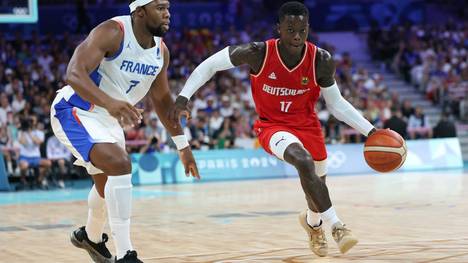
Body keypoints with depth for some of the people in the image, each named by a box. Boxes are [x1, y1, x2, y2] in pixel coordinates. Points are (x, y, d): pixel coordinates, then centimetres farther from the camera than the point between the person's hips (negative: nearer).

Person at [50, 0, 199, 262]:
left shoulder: (161, 51, -3)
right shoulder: (112, 32, -26)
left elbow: (162, 98, 12)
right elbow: (74, 74, -37)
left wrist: (183, 145, 12)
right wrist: (109, 102, -54)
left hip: (109, 119, 9)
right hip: (75, 112, -8)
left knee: (108, 184, 23)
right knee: (120, 165, -28)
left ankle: (91, 237, 53)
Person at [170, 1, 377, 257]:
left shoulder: (321, 61, -18)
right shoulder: (258, 53, -25)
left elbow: (337, 104, -4)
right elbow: (211, 64, -13)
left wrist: (370, 131, -12)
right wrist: (183, 97, -22)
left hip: (307, 124, 4)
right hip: (272, 125, -3)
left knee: (317, 184, 15)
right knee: (304, 162, -33)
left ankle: (313, 222, 52)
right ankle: (337, 226, -22)